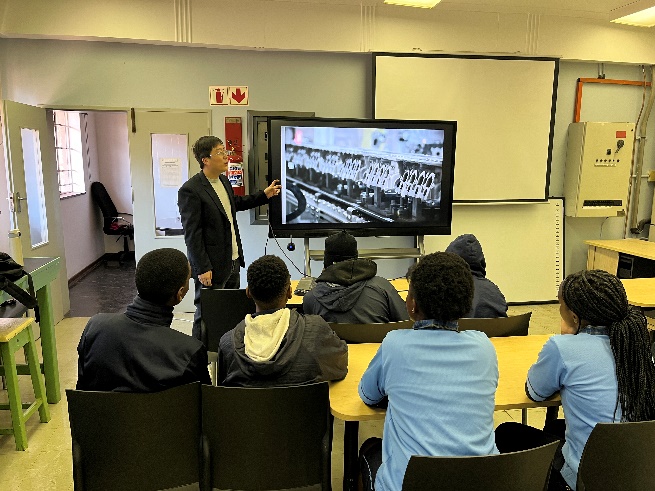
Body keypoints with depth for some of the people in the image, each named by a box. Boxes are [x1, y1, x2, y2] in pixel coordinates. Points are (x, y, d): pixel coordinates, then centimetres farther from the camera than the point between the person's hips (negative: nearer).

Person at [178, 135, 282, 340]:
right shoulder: (190, 190, -17)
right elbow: (192, 234, -19)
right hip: (212, 267, -9)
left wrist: (264, 195, 24)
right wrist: (202, 269, -19)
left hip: (233, 262, 9)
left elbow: (235, 203, 30)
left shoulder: (223, 181, 9)